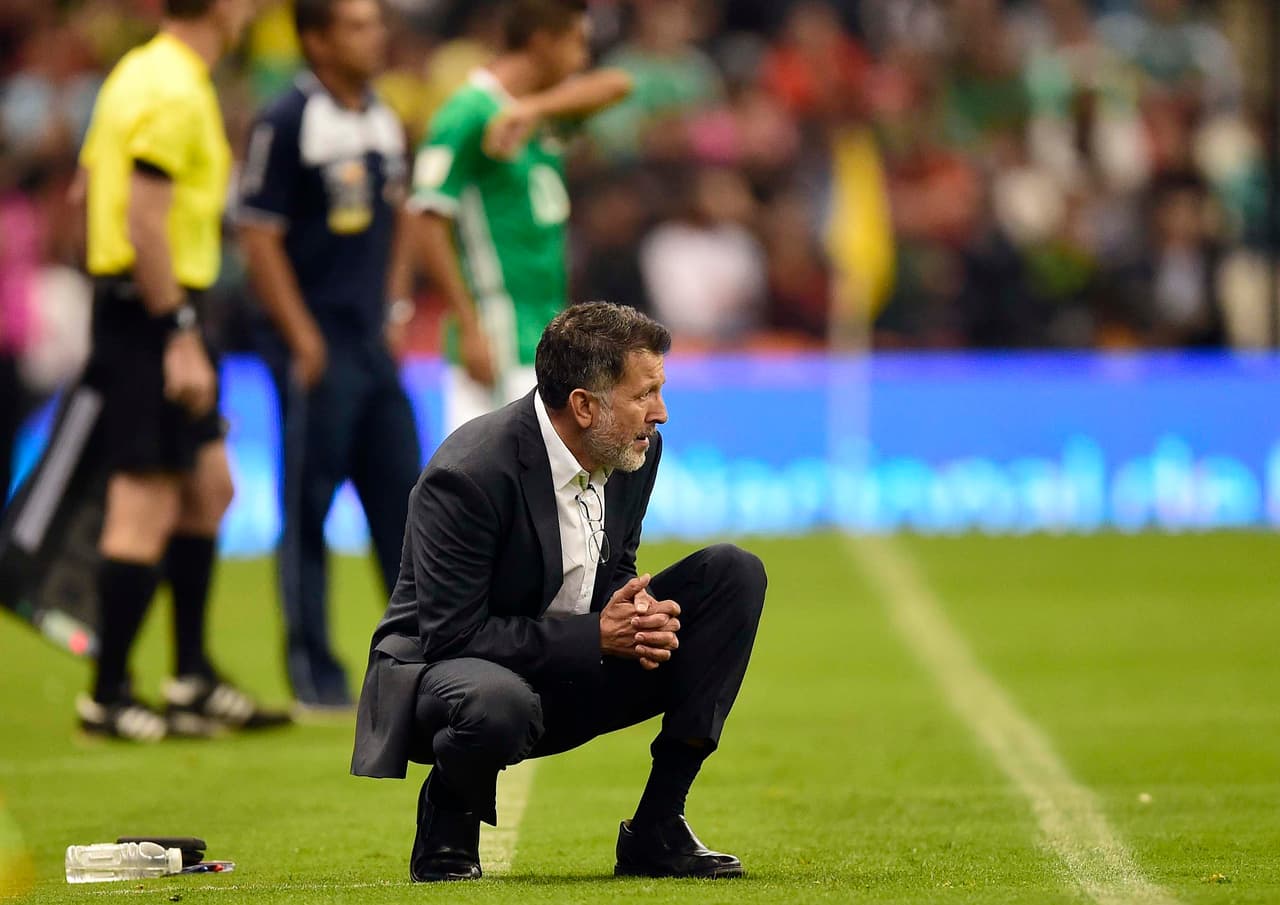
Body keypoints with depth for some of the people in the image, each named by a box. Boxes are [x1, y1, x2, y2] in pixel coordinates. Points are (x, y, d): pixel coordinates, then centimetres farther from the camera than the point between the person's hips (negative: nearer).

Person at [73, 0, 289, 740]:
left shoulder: (141, 72, 14)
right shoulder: (175, 92, -17)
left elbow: (88, 187, 19)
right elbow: (144, 221, -23)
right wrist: (180, 336, -22)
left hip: (146, 310, 10)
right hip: (156, 317, -10)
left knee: (209, 485, 15)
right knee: (148, 505, -6)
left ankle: (195, 678, 20)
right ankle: (108, 697, 0)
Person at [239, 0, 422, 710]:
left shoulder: (385, 123, 12)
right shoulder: (287, 123, -11)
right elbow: (259, 238, -13)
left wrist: (395, 312, 12)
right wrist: (303, 340, -15)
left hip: (376, 346, 7)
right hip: (319, 351, -7)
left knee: (402, 494, 8)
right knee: (307, 510, -1)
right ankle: (313, 671, 5)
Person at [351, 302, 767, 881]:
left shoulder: (635, 451, -4)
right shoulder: (469, 475, -27)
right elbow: (452, 635, -25)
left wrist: (638, 619, -15)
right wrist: (595, 635, -26)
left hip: (575, 675, 8)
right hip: (442, 672, -8)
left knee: (735, 575, -6)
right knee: (499, 704, -44)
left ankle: (655, 831, -6)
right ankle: (447, 824, -6)